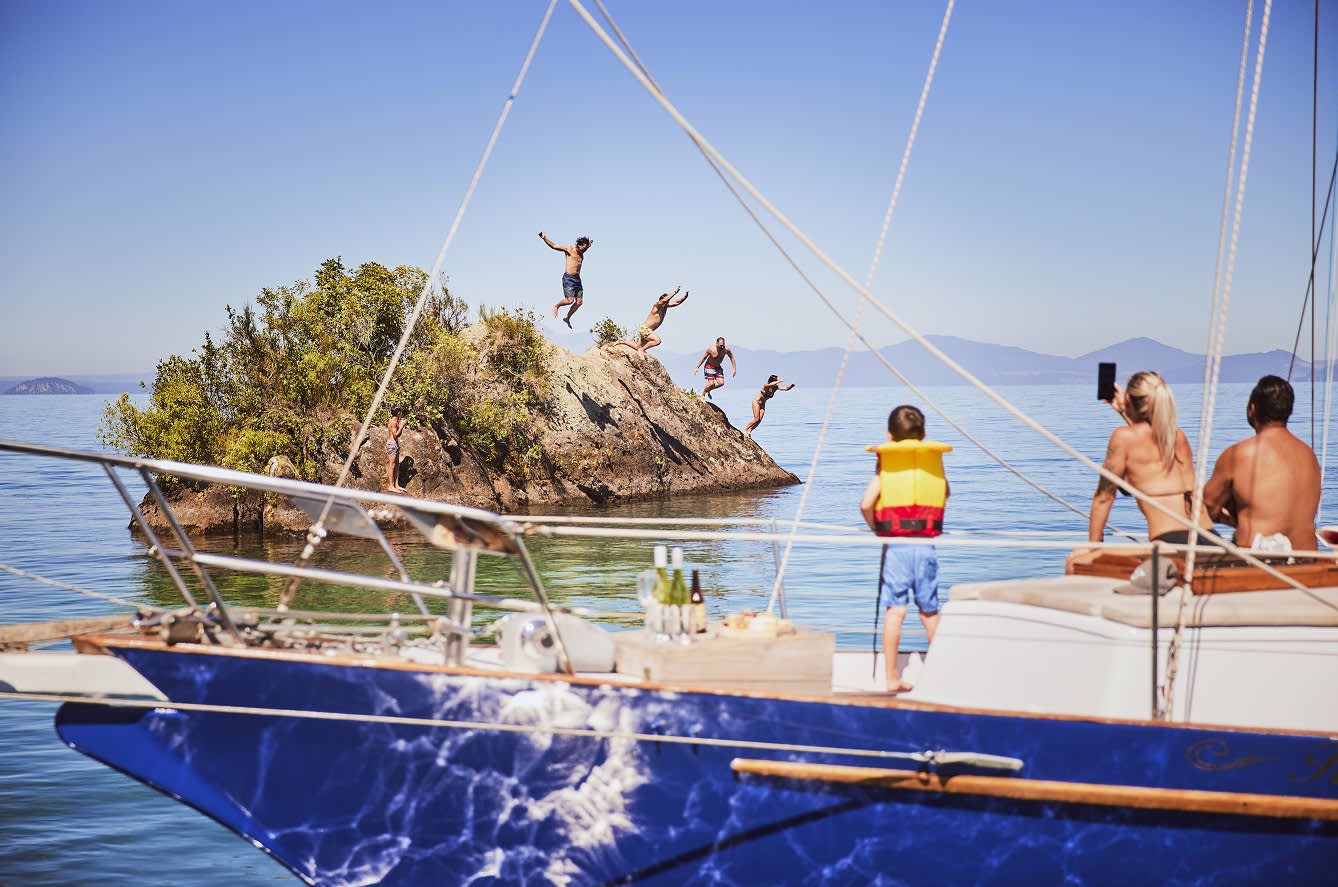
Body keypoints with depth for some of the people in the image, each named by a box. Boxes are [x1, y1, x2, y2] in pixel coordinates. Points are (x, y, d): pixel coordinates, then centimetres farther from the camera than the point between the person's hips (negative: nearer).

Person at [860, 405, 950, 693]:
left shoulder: (885, 463, 1)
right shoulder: (934, 459, 7)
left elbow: (866, 504, -8)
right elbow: (946, 494, 21)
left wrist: (877, 529, 7)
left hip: (894, 545, -1)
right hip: (925, 544, 1)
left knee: (895, 609, 0)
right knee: (929, 610, 13)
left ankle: (892, 677, -1)